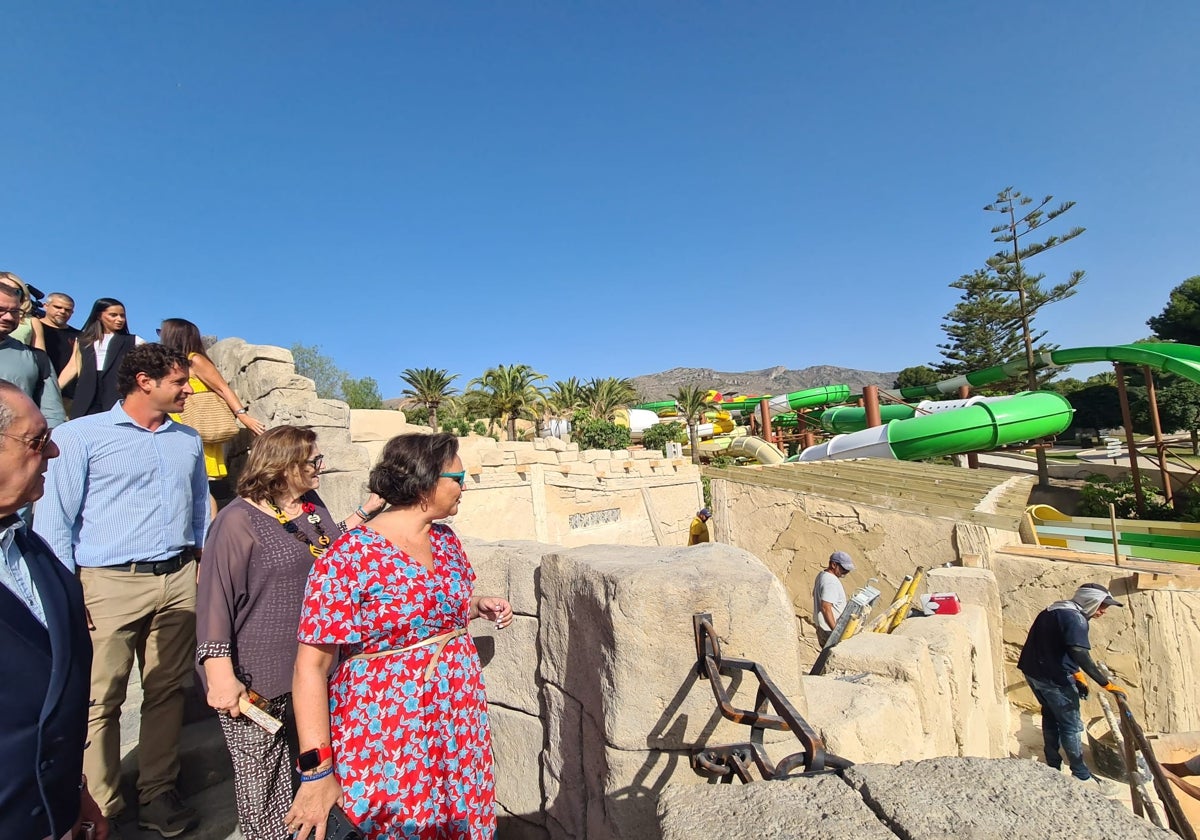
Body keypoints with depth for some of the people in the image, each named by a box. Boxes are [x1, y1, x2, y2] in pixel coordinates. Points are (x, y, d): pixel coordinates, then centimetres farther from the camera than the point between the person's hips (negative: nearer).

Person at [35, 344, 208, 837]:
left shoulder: (188, 440, 12)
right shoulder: (80, 435, -3)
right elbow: (55, 519, -5)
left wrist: (204, 565, 13)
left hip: (179, 581, 4)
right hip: (109, 585, -4)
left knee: (167, 691, 11)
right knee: (99, 701, 3)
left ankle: (157, 795, 24)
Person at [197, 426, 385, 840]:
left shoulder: (313, 507, 7)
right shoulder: (239, 520, -14)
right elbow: (214, 602, -15)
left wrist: (367, 509, 9)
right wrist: (221, 677, -19)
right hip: (258, 679, -6)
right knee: (263, 779, 10)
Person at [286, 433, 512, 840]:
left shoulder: (446, 539, 3)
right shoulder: (350, 557, -19)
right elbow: (310, 668, -17)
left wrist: (477, 606, 3)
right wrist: (316, 771, -18)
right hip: (387, 741, -6)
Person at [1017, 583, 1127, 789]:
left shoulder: (1056, 610, 13)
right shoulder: (1075, 618, -17)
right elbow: (1080, 655, -27)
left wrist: (1078, 676, 19)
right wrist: (1107, 684, -24)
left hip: (1032, 670, 9)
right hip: (1053, 677, -9)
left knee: (1051, 716, 22)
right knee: (1071, 725, 7)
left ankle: (1053, 768, 33)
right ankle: (1082, 776, 19)